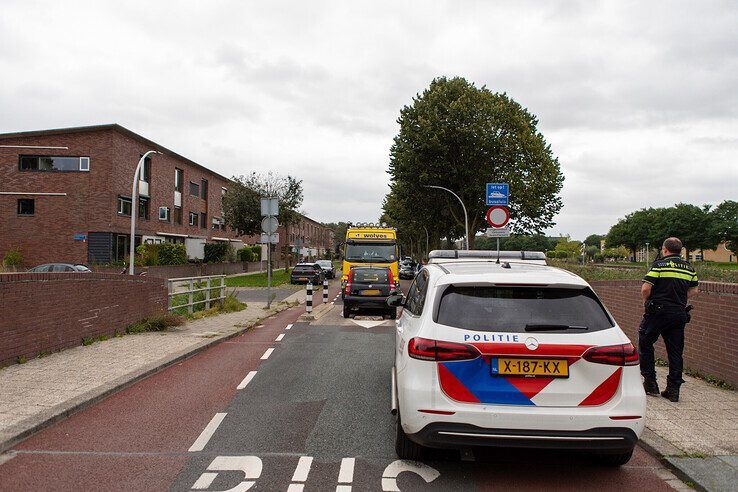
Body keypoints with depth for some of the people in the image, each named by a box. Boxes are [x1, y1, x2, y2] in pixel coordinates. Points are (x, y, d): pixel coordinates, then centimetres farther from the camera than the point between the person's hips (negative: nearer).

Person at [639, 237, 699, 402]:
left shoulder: (659, 264, -9)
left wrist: (646, 301, 3)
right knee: (675, 352, 9)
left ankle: (650, 383, 9)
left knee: (645, 344, 10)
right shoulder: (689, 268, 9)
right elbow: (694, 290, 17)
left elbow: (645, 288, -15)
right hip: (679, 313, 5)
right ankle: (673, 390, 11)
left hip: (658, 313, -5)